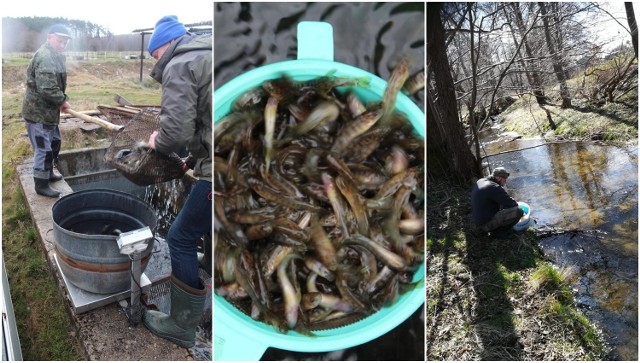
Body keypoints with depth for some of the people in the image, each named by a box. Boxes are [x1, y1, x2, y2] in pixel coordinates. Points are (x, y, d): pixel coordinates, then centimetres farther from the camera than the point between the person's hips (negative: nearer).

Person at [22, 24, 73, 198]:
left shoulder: (55, 55, 13)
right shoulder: (45, 57, -22)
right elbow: (47, 89, -30)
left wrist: (62, 100, 7)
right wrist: (63, 100, -15)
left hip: (48, 111, 11)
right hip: (37, 112, -11)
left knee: (54, 143, 22)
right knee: (44, 149, -3)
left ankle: (48, 173, 40)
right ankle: (41, 185, 8)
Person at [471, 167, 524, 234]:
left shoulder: (480, 182, 9)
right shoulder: (494, 188, -21)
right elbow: (511, 203, -18)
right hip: (487, 224, -10)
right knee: (518, 211, -19)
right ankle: (500, 228, -1)